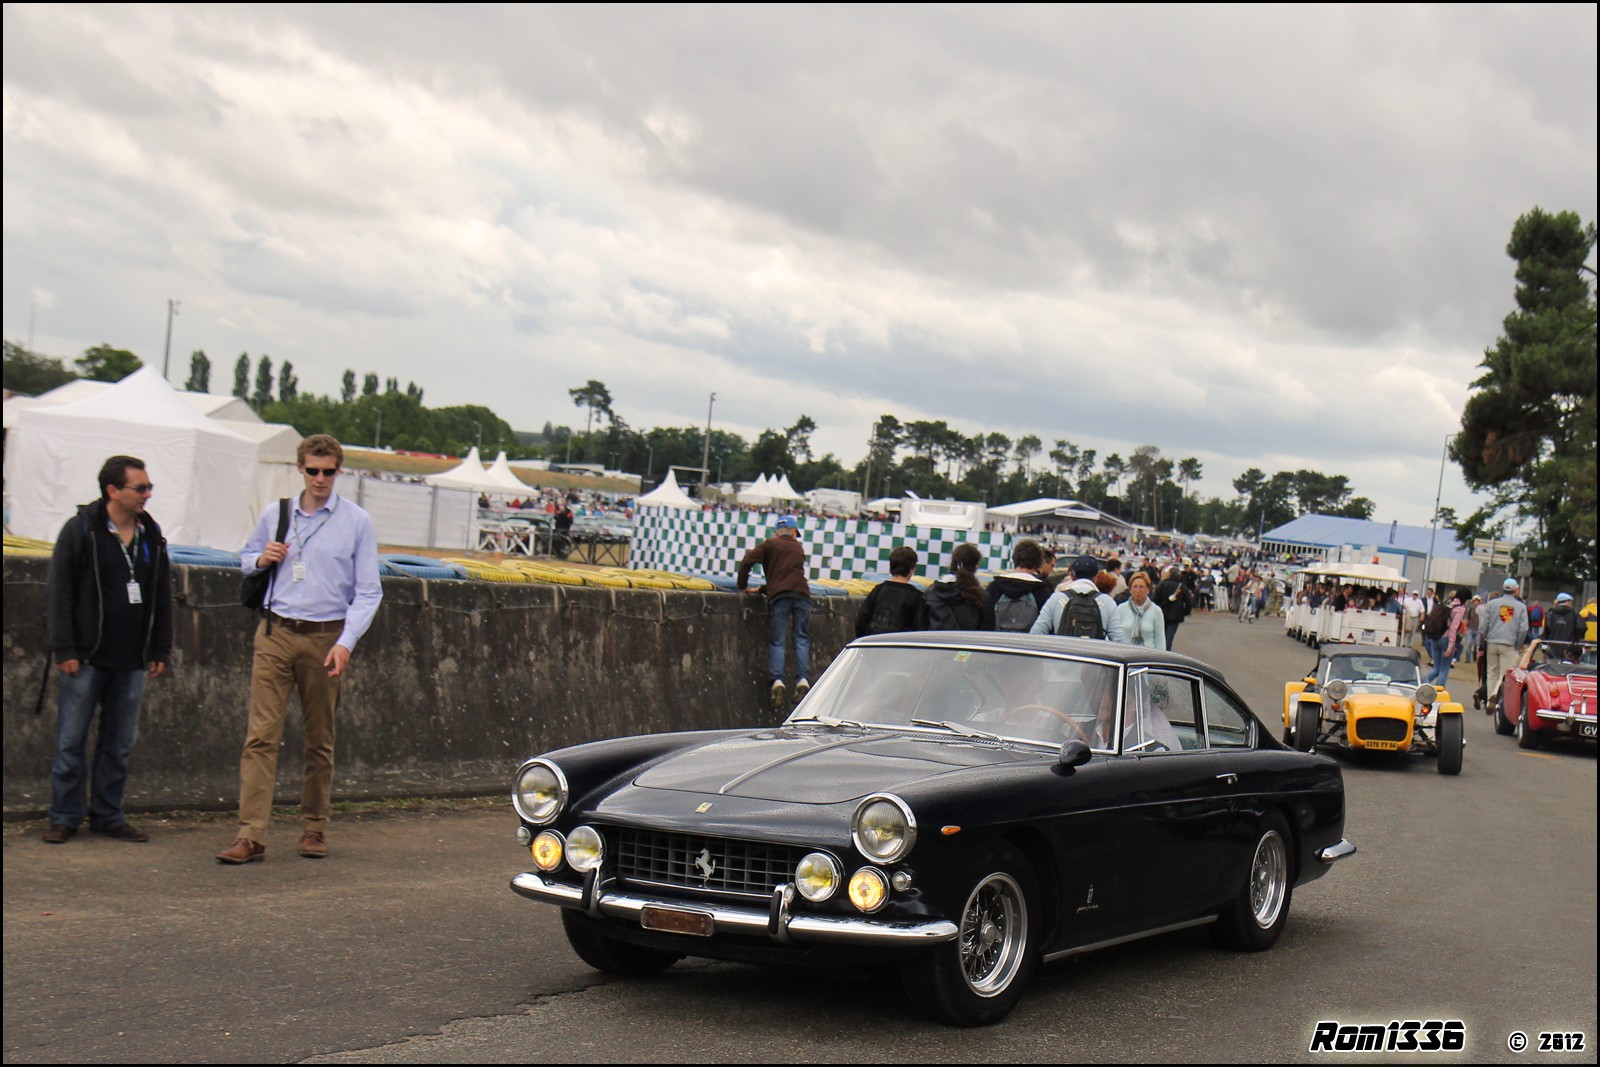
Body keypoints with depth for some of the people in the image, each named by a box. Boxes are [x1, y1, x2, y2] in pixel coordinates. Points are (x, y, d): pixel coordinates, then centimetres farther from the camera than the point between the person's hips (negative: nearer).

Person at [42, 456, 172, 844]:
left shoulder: (152, 536, 11)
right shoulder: (80, 529, -4)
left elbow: (163, 597, 17)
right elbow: (58, 592, -5)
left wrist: (160, 651, 13)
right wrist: (63, 649, -11)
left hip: (132, 662, 5)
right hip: (87, 659, -4)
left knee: (120, 744, 9)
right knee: (71, 740, 1)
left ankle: (108, 815, 18)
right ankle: (64, 817, 10)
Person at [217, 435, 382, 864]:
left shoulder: (357, 522, 2)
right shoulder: (275, 515, 11)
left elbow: (368, 592, 0)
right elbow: (246, 556, 25)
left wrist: (345, 643, -12)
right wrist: (262, 560, 0)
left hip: (326, 637, -1)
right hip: (275, 634, 1)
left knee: (320, 740, 7)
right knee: (261, 734, -8)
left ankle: (314, 828, 18)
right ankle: (251, 835, -11)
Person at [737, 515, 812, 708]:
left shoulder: (770, 545, 14)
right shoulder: (798, 548, 27)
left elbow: (746, 562, 2)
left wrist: (743, 587, 15)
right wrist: (762, 590, 34)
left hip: (779, 595, -2)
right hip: (801, 592, 2)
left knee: (776, 641, -2)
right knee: (802, 639, 8)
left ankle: (777, 680, -18)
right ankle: (803, 679, -6)